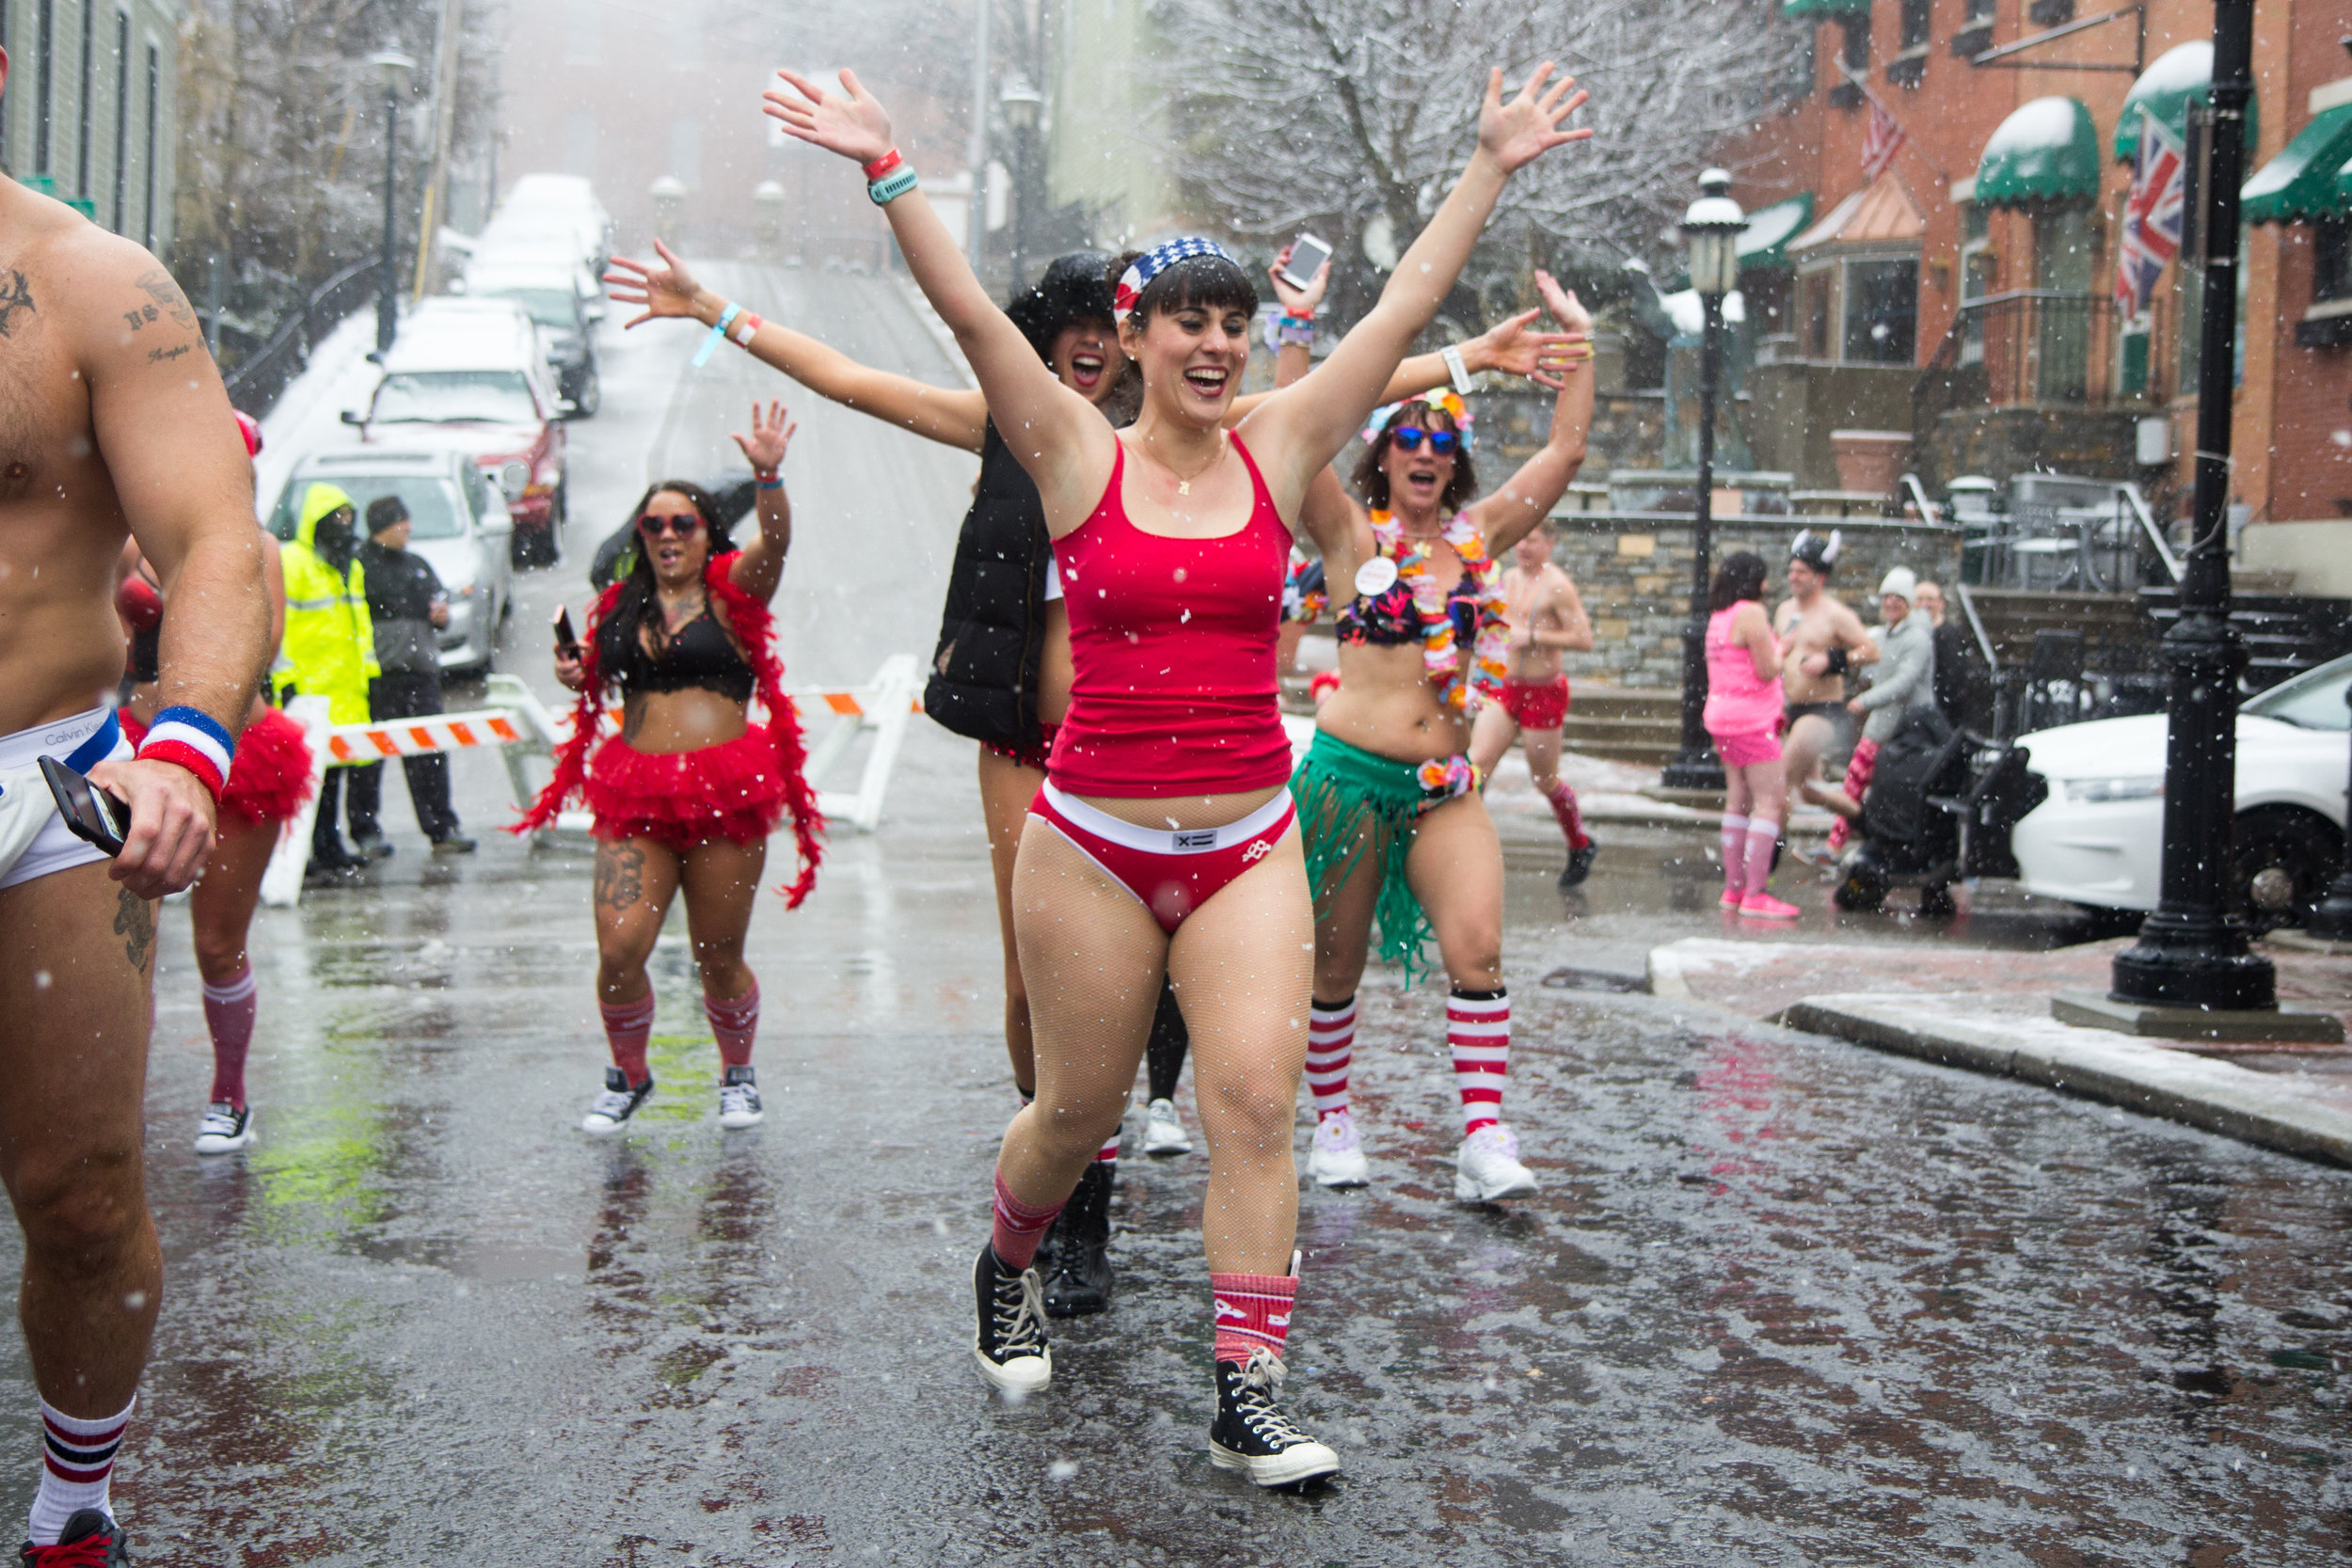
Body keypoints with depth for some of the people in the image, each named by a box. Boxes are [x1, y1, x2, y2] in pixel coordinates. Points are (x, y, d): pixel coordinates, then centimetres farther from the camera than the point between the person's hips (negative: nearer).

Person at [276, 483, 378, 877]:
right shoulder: (292, 562, -8)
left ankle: (329, 847, 18)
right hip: (308, 686, -8)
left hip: (345, 686, 8)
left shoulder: (352, 566, 19)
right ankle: (309, 851, -7)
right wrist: (286, 678, -16)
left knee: (334, 765, 11)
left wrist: (368, 666, 22)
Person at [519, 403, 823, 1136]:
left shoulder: (731, 591, 3)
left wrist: (769, 475, -33)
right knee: (618, 949, -10)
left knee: (719, 958, 4)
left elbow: (774, 542, -17)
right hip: (635, 795, 3)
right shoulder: (619, 605, 14)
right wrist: (576, 676, 5)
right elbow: (598, 683, 28)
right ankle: (628, 1076, 16)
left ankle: (737, 1074, 31)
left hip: (726, 794, -3)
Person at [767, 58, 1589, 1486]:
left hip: (1249, 846, 2)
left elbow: (1411, 302, 5)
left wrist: (1491, 167, 4)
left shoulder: (1279, 453, 6)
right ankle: (1008, 1266, 42)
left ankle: (1250, 1398, -1)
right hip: (1093, 844, -2)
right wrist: (888, 167, -16)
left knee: (1256, 1102, -8)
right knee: (1079, 1109, 11)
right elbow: (968, 310, -9)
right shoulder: (1079, 457, 0)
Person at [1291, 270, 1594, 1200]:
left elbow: (1566, 448, 10)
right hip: (1349, 774, -2)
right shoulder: (1355, 536, 1)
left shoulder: (1478, 538, 10)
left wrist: (1575, 337, 8)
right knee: (1334, 965, 7)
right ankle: (1332, 1122, 25)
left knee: (1477, 946, -16)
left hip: (1445, 786, 3)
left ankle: (1485, 1142, -16)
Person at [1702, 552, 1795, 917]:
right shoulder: (1751, 613, -14)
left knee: (1738, 801, 13)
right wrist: (1782, 649, 2)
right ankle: (1755, 894, -15)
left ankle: (1734, 888, 15)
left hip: (1723, 718, 10)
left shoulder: (1719, 616, 13)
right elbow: (1767, 670, -16)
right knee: (1769, 802, -10)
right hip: (1752, 720, -10)